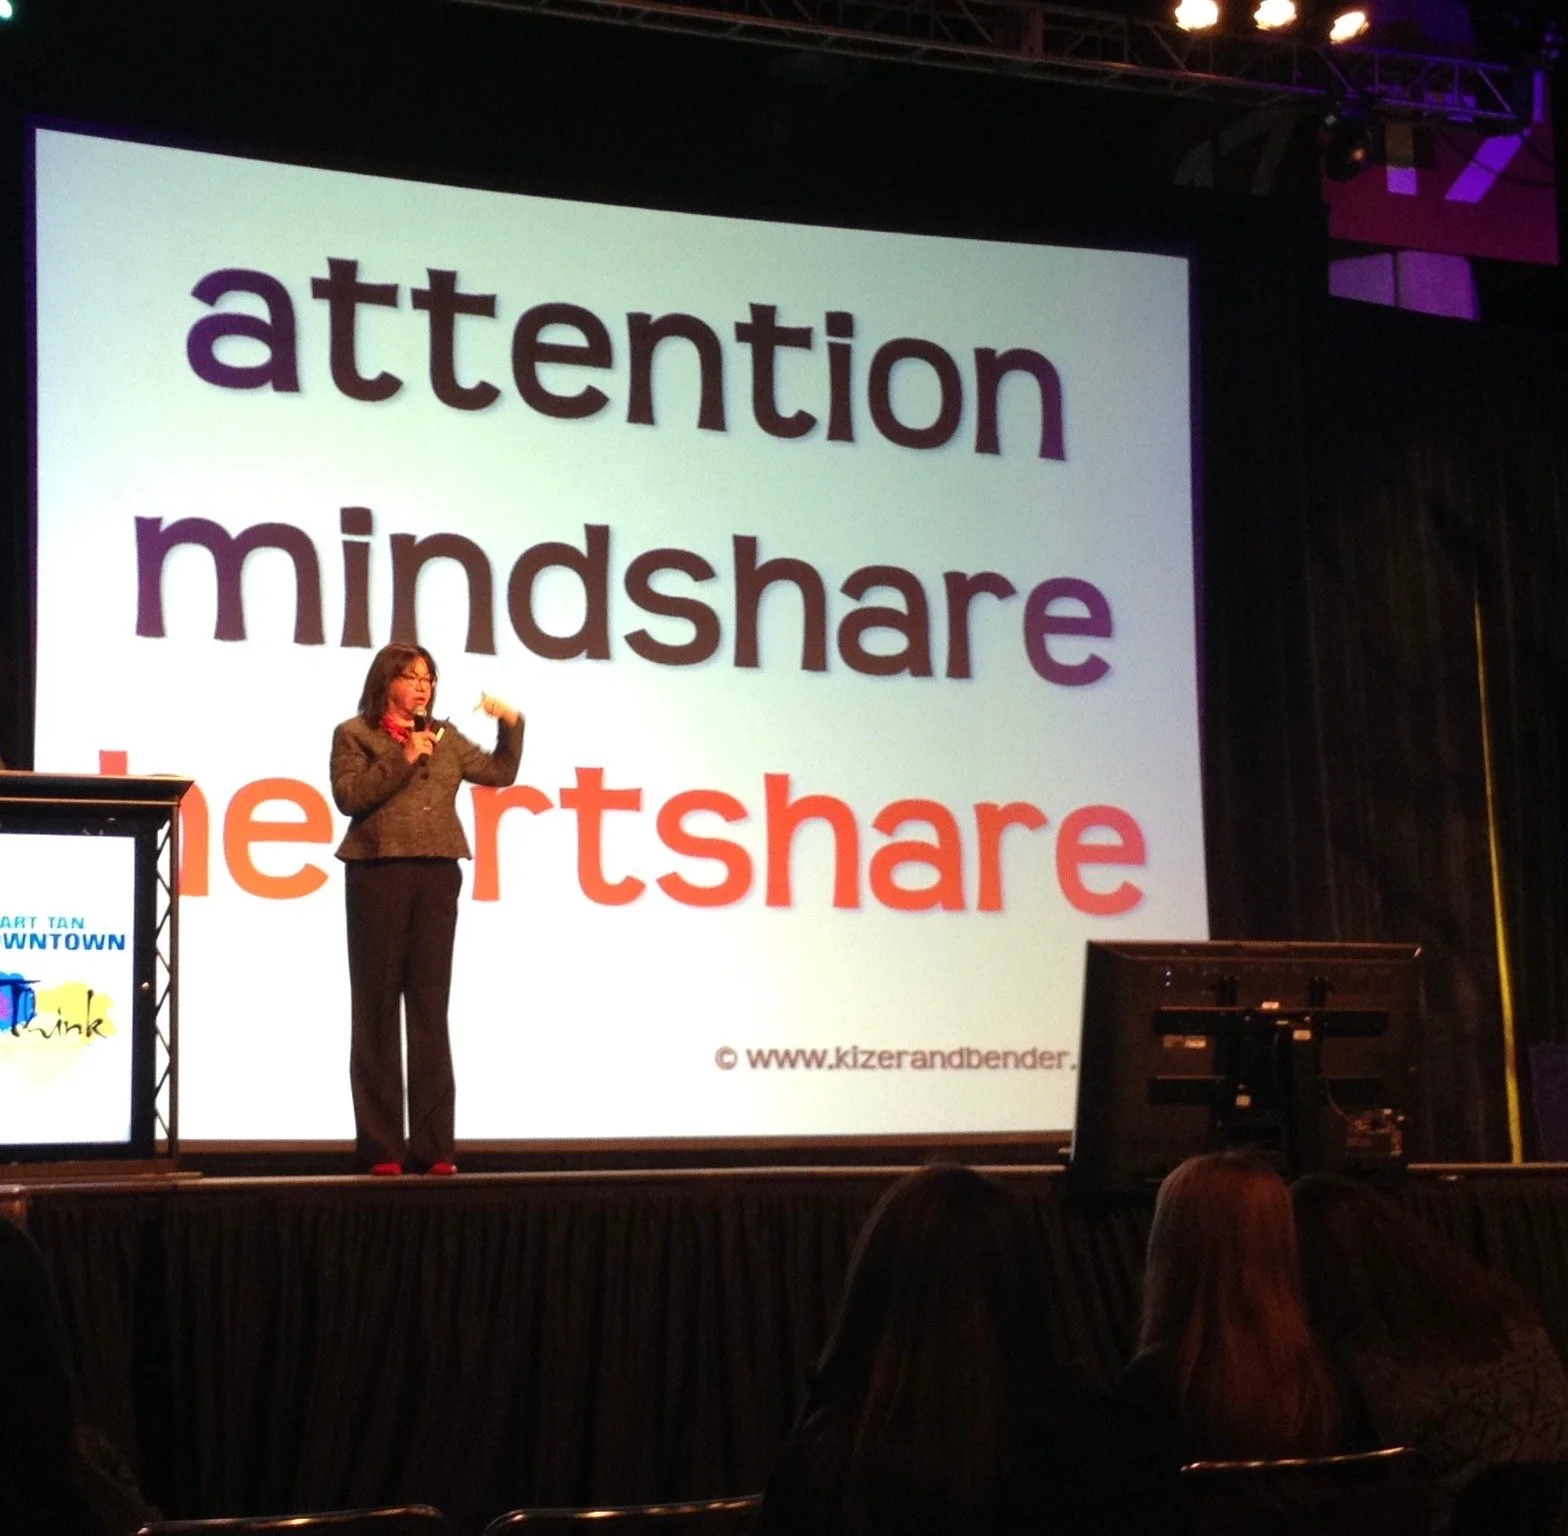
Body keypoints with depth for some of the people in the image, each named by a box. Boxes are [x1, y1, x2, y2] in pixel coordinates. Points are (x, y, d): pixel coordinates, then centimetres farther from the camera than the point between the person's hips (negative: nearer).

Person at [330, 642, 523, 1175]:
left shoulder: (444, 737, 18)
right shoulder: (354, 734, 6)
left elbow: (499, 773, 19)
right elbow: (349, 795, -8)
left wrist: (512, 725, 5)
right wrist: (403, 758, -11)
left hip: (437, 875, 4)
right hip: (378, 872, -4)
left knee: (430, 1009, 3)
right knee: (378, 1007, -2)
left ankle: (433, 1145, 4)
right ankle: (380, 1146, 0)